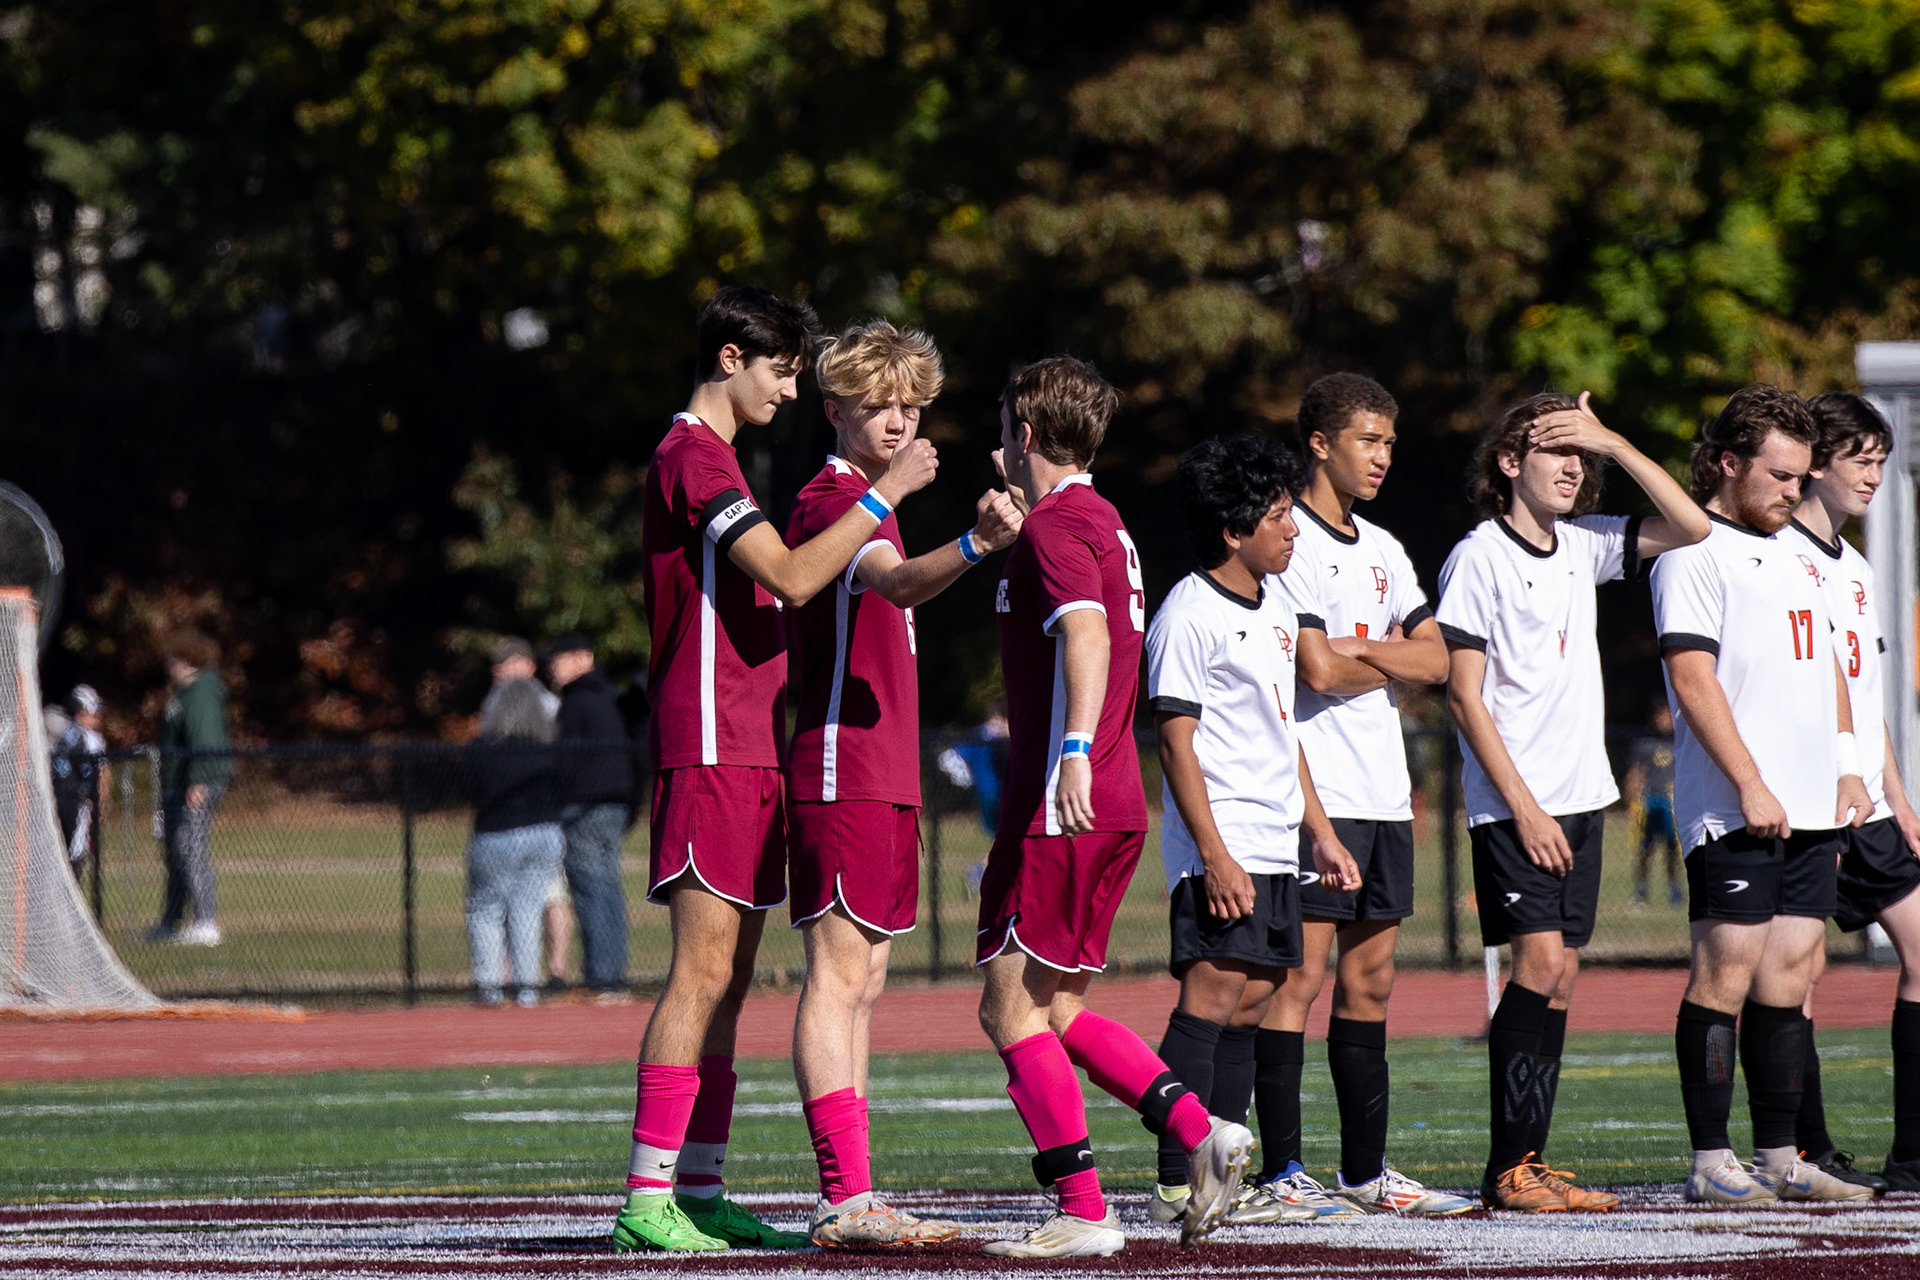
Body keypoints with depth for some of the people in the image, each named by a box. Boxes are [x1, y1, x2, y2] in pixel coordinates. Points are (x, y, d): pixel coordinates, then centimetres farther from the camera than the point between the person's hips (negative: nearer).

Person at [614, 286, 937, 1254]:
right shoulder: (694, 456, -10)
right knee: (703, 972, -13)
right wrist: (884, 494, -16)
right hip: (712, 748, -10)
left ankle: (700, 1193, 9)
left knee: (726, 981, 8)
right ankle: (647, 1200, -15)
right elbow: (789, 579, -19)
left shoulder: (706, 456, 22)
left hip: (745, 751, 10)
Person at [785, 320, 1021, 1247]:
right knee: (838, 975, -12)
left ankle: (851, 1200, 13)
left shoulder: (862, 501, 20)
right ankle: (844, 1200, -16)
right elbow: (899, 583, -32)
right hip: (843, 774, -10)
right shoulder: (833, 498, -11)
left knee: (863, 980, 10)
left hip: (881, 777, 10)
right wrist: (974, 545, -50)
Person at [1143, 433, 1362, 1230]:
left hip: (1274, 844, 9)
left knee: (1250, 1000, 8)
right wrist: (1214, 853, -20)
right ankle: (1176, 1186, -18)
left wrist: (1320, 832, 21)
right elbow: (1176, 741, -15)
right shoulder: (1189, 616, -11)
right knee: (1211, 996, -15)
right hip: (1219, 846, -9)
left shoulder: (1277, 605, 15)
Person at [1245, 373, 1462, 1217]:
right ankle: (1280, 1173, -10)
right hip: (1316, 791, -8)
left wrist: (1359, 649, -8)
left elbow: (1433, 659, 9)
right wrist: (1392, 666, 2)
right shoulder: (1289, 542, -8)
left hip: (1383, 794, 8)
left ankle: (1365, 1172, 13)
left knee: (1370, 980, 9)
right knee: (1301, 975, -10)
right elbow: (1319, 671, -17)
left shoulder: (1382, 550, 18)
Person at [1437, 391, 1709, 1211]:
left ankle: (1529, 1165, 7)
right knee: (1540, 962, -15)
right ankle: (1509, 1168, -13)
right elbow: (1464, 696, -10)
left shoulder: (1583, 546, 11)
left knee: (1559, 975, 5)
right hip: (1514, 804, -7)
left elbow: (1690, 527, 10)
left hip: (1579, 797, 7)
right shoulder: (1479, 558, -7)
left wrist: (1611, 445, 1)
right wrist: (1522, 805, -15)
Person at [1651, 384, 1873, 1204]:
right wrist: (1750, 786, -18)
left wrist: (1846, 765, 16)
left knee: (1789, 975, 7)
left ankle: (1779, 1158, 10)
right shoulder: (1694, 551, -7)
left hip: (1810, 808, 8)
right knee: (1726, 973, -8)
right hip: (1733, 811, -8)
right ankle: (1710, 1162, -6)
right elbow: (1692, 677, -14)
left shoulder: (1796, 551, 20)